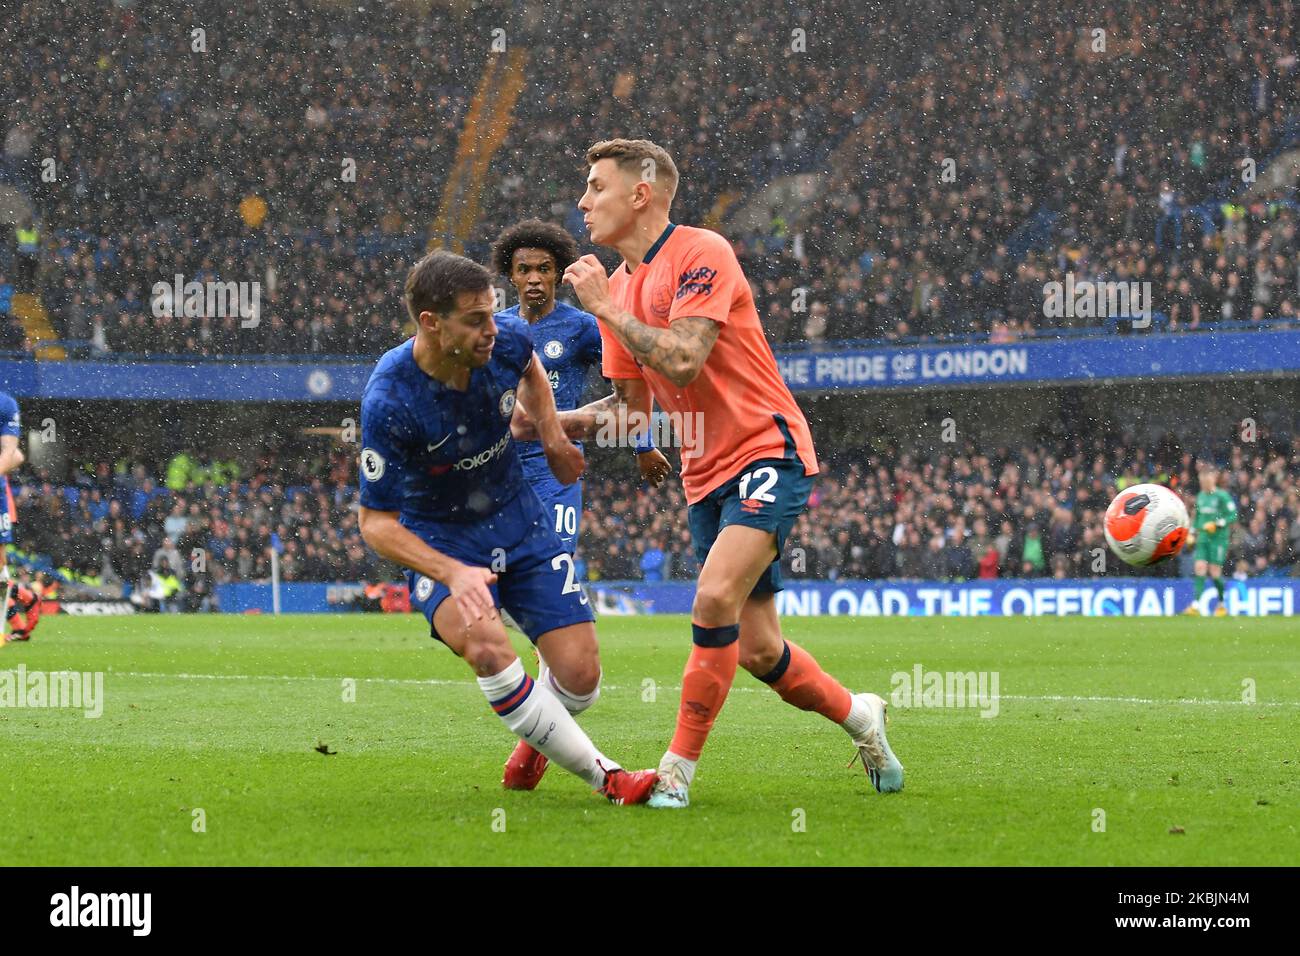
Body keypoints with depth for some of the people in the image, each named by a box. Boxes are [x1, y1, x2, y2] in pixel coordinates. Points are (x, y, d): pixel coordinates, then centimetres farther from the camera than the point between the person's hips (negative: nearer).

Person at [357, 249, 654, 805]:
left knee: (579, 677, -7)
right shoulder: (388, 402, -29)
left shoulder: (505, 341, -15)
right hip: (437, 539, -4)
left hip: (518, 520, 4)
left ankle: (535, 741, 32)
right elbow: (375, 522, -21)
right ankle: (605, 778, -23)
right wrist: (453, 574, -34)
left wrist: (552, 436, 7)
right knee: (484, 644, -35)